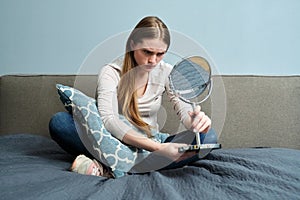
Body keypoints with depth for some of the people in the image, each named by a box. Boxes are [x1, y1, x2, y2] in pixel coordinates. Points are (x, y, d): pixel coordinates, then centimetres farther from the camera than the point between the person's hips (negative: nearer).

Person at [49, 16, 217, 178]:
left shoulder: (166, 72, -3)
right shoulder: (111, 72, -14)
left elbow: (185, 110, -8)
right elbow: (108, 120, -27)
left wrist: (196, 120, -35)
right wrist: (158, 148, -40)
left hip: (153, 141, 3)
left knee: (208, 136, -23)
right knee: (59, 121, -25)